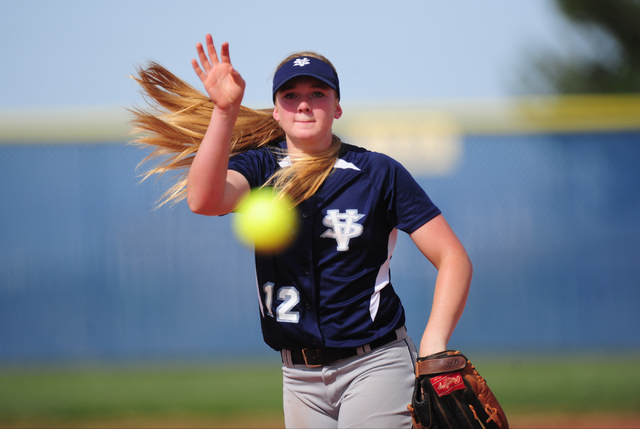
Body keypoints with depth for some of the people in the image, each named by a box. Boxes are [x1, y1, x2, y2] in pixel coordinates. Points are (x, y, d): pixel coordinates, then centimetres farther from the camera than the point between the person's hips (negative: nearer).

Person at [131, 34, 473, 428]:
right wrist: (224, 110, -28)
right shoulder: (259, 168, 6)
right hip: (301, 378, 4)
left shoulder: (379, 173, 0)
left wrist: (434, 346, -19)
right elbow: (204, 200, -17)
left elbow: (454, 259, -4)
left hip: (374, 365, -3)